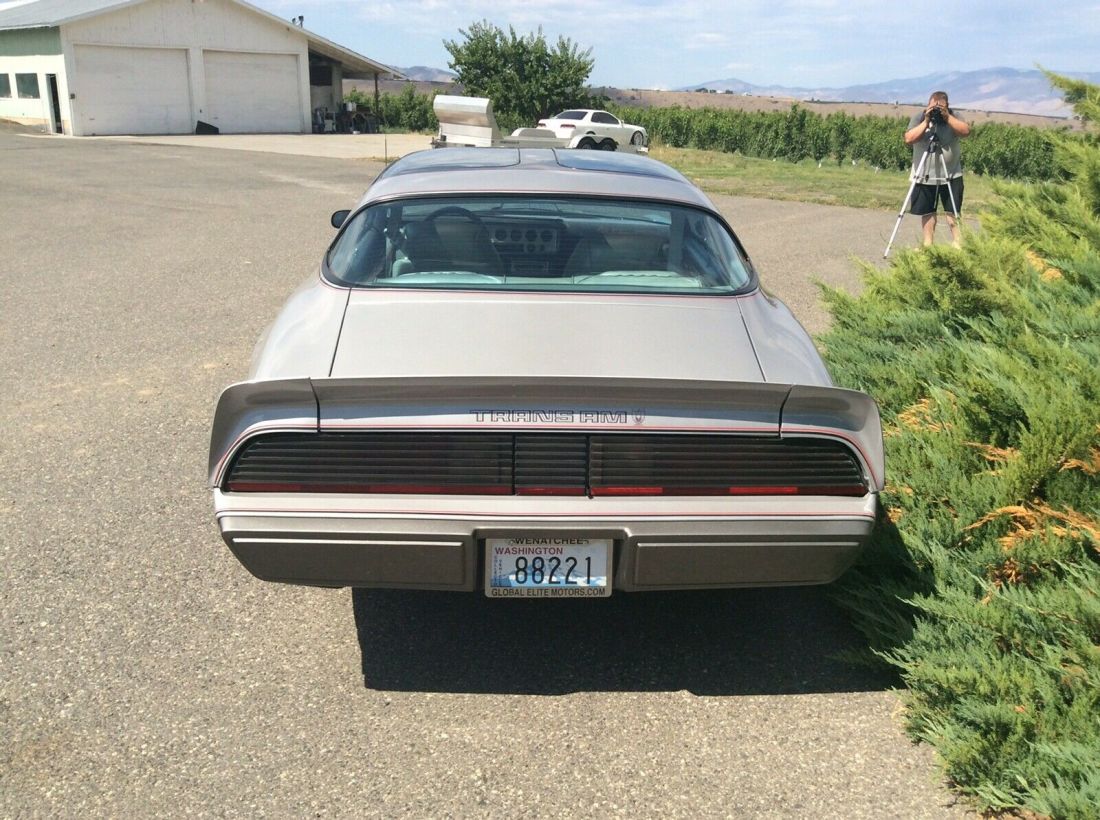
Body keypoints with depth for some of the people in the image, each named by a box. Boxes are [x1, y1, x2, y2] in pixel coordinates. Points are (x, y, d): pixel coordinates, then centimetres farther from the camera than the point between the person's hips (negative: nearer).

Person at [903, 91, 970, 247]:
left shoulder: (953, 116, 0)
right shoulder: (919, 118, -3)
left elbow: (966, 131, -16)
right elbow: (908, 139, -16)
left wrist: (948, 117, -22)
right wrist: (926, 122, -22)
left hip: (951, 175, 0)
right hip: (925, 175, 0)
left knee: (952, 210, 1)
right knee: (927, 212, 5)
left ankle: (957, 242, 4)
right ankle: (928, 243, 13)